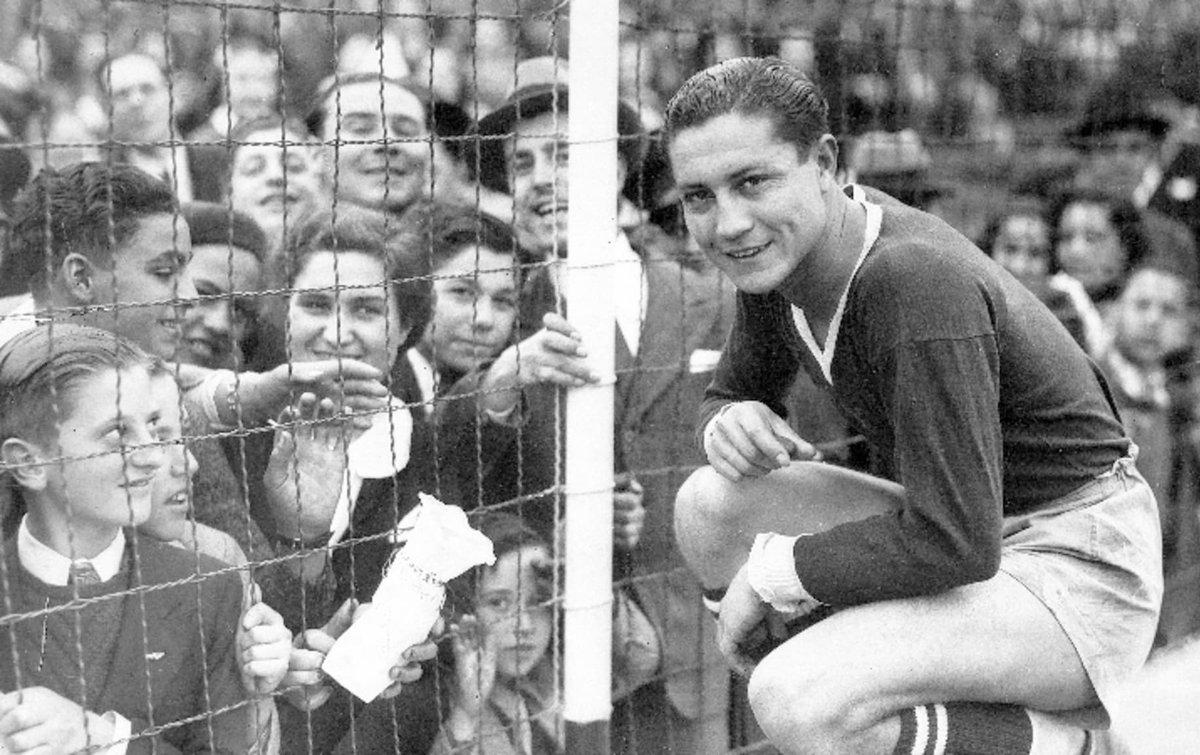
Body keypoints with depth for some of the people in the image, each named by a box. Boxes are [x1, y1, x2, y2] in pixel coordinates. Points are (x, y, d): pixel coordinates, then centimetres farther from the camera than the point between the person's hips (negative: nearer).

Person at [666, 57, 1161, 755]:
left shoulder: (917, 280, -29)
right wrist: (732, 419, -10)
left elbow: (955, 544, -30)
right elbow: (732, 390, 16)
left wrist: (770, 571, -18)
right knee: (709, 507, -4)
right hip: (978, 525, 9)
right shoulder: (778, 249, -2)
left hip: (1076, 566, -9)